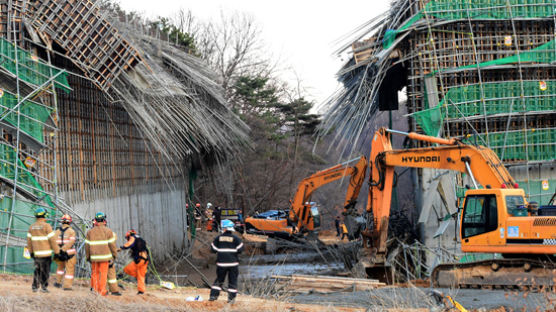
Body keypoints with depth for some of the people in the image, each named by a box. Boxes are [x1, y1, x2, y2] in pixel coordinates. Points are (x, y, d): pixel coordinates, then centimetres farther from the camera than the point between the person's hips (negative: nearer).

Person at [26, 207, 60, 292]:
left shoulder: (31, 227, 5)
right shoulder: (47, 226, -12)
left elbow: (29, 240, 10)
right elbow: (52, 240, -12)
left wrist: (31, 252, 20)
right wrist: (57, 251, -5)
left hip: (36, 253, 5)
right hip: (46, 253, -5)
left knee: (37, 270, 14)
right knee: (45, 271, 3)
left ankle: (35, 287, 11)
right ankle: (44, 287, 3)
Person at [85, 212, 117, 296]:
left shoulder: (90, 232, 2)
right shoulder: (108, 231, -4)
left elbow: (87, 246, 3)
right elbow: (112, 244, -4)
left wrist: (88, 256, 13)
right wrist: (114, 254, 9)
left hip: (94, 257, 2)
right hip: (105, 256, -2)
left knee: (95, 273, 13)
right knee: (103, 273, 2)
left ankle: (95, 290, 11)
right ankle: (102, 291, -1)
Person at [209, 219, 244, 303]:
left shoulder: (219, 238, 1)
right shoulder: (235, 238, -5)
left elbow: (213, 249, 4)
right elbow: (240, 249, -6)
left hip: (221, 262, 2)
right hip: (233, 263, -2)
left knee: (219, 279, 14)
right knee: (232, 281, 5)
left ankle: (213, 295, 10)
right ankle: (231, 298, 3)